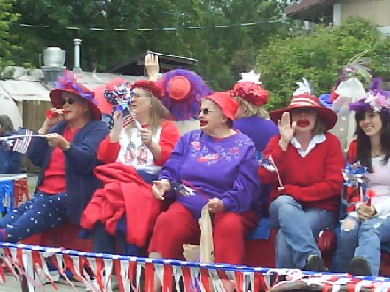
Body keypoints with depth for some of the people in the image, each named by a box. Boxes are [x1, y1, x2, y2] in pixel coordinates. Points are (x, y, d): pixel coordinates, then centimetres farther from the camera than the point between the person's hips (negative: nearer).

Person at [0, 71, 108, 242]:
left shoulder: (97, 128, 2)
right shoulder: (59, 127, 22)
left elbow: (87, 162, -16)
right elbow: (34, 158, 13)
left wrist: (65, 145, -32)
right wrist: (46, 126, 7)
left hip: (71, 197, -6)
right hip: (44, 194, 7)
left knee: (40, 208, -35)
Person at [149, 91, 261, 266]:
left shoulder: (244, 145, 4)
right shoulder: (189, 139, 19)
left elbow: (247, 188, -8)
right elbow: (171, 171, 12)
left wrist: (224, 204, -26)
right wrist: (164, 183, -12)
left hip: (230, 210, -2)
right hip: (188, 207, 3)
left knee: (229, 226, -35)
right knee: (166, 222, -27)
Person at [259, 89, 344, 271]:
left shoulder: (330, 142, 0)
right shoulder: (277, 141, 4)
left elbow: (334, 185, -9)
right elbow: (266, 178, -10)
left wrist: (293, 191, -14)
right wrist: (283, 143, -16)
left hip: (320, 210, -2)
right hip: (285, 208, 2)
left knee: (285, 238, -33)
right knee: (284, 202, -36)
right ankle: (312, 259, -45)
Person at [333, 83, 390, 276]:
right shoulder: (356, 147, 14)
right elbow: (351, 187, 14)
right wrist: (358, 208, -8)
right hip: (362, 210, 4)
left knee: (369, 228, -38)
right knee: (346, 232, -32)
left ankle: (364, 277, -66)